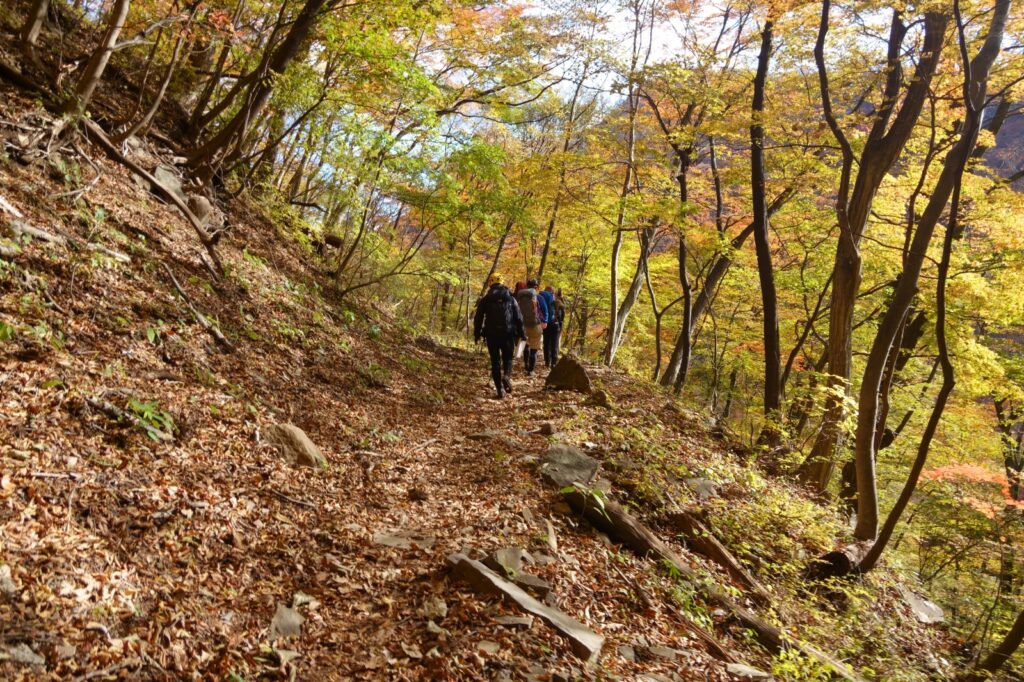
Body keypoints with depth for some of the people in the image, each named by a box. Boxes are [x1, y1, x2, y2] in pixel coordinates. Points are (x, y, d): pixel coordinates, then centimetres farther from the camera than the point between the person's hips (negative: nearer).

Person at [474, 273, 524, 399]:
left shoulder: (485, 299, 3)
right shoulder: (510, 298, 5)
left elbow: (478, 318, 3)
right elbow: (518, 317, 2)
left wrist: (477, 334, 12)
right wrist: (521, 333, 8)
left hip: (491, 334, 0)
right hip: (508, 333, 0)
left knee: (495, 361, 7)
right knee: (507, 358, 15)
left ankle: (500, 389, 2)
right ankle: (507, 376, -16)